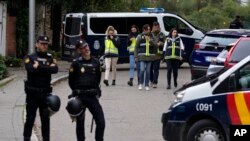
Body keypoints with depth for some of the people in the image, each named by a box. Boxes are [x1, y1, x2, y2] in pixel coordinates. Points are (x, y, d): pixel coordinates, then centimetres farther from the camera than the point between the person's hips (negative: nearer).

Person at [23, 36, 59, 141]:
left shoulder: (50, 58, 9)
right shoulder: (29, 57, 1)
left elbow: (55, 70, -11)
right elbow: (30, 69, -19)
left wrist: (39, 67, -14)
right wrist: (47, 68, -14)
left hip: (45, 92, 3)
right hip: (32, 92, -3)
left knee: (45, 118, 6)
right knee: (30, 118, 1)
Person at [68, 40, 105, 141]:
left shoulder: (96, 62, 5)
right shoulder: (76, 63, -5)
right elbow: (71, 81, 3)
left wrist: (94, 90, 11)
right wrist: (77, 91, 9)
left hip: (93, 96, 2)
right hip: (80, 97, -2)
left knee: (101, 122, -6)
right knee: (80, 123, 9)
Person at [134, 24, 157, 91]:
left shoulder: (151, 37, 10)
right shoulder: (140, 37, 2)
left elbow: (155, 45, 4)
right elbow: (136, 47, 3)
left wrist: (150, 40, -13)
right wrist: (136, 56, -2)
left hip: (149, 56, 3)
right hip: (142, 56, -3)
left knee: (148, 71, 4)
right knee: (142, 70, -13)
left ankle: (147, 85, 11)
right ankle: (140, 84, 4)